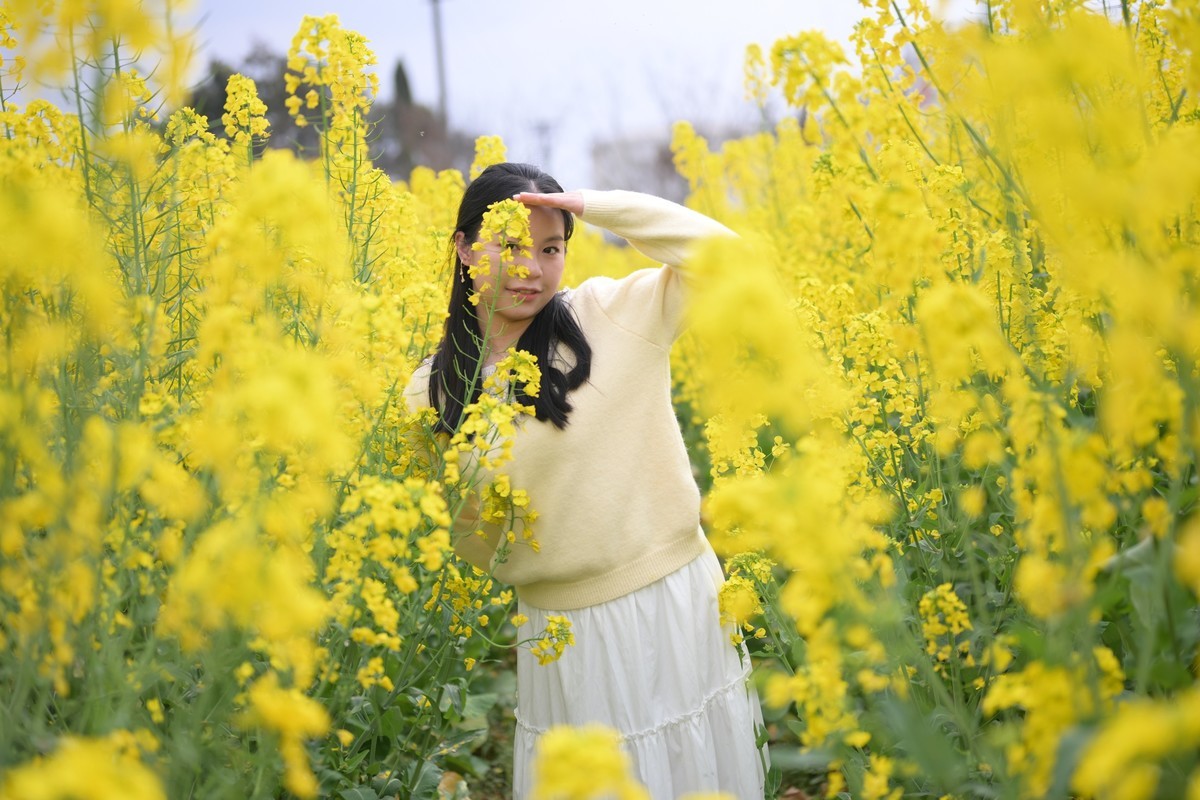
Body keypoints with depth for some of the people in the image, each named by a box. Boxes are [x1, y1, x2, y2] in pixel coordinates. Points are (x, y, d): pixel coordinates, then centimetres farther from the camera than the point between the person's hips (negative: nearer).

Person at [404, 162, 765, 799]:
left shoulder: (612, 316, -5)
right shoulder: (433, 392, -1)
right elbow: (472, 544, 8)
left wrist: (593, 206, -18)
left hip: (676, 603, -1)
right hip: (561, 632, 1)